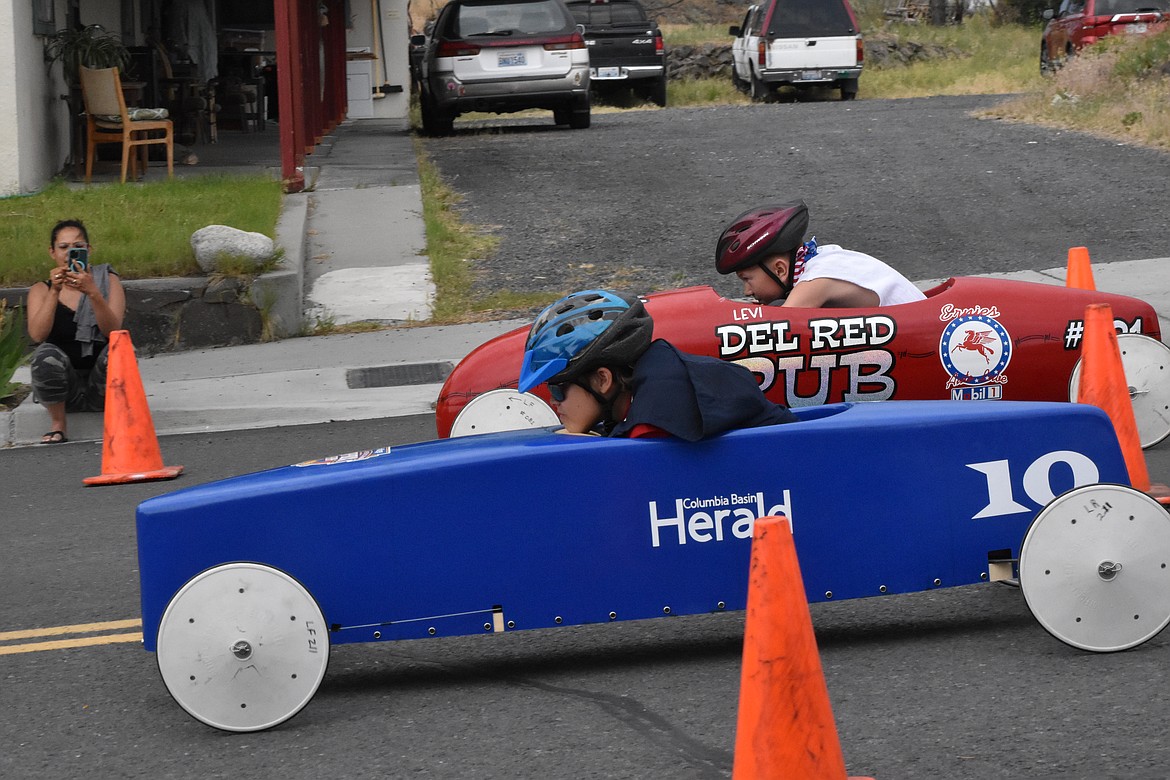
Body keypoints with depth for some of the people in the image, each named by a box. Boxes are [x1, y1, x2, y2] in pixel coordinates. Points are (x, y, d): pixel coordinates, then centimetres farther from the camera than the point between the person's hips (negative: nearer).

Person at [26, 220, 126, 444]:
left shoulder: (107, 281, 4)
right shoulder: (41, 290, 6)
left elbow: (112, 330, -13)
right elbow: (37, 335, -13)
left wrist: (92, 292, -29)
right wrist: (54, 291, -24)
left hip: (102, 386, 0)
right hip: (65, 389, 0)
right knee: (46, 354, -31)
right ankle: (58, 425, -11)